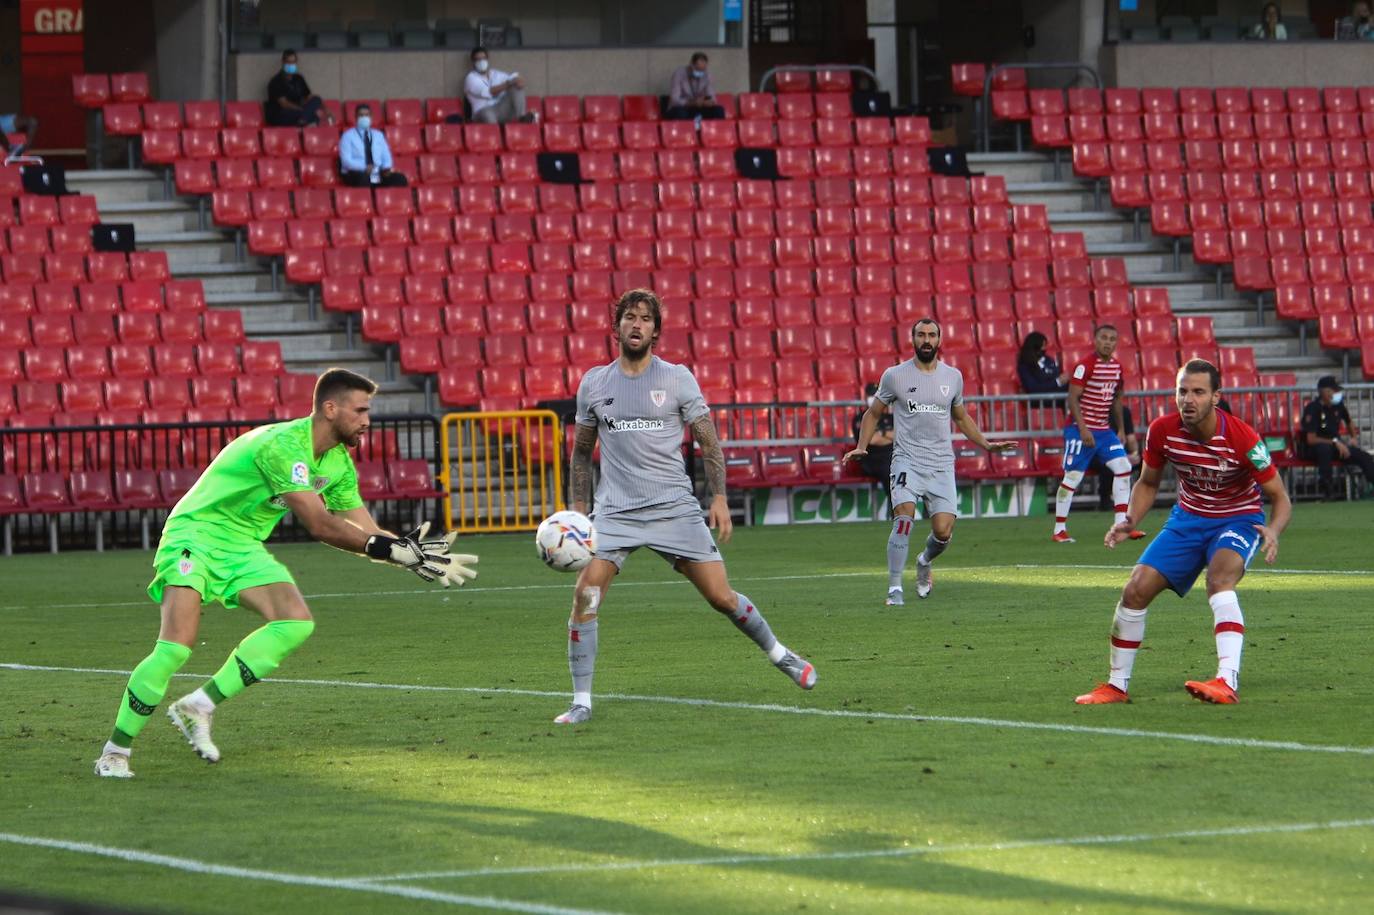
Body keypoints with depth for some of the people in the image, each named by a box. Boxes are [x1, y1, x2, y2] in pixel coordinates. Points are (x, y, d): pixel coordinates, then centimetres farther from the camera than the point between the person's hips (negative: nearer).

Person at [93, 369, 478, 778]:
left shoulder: (339, 462, 4)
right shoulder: (283, 445, -26)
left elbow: (364, 530, 7)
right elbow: (319, 525, -30)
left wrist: (410, 552, -11)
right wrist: (391, 549, -30)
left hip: (243, 548, 8)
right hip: (196, 534, -8)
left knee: (297, 621, -15)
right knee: (176, 648, -23)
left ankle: (198, 707, -8)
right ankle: (114, 752, -11)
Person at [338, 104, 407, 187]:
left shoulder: (379, 135, 21)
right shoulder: (348, 136, 6)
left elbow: (386, 157, 16)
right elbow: (346, 160, -6)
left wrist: (386, 168, -8)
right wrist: (364, 167, -24)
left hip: (378, 174, 4)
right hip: (356, 173, -4)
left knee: (400, 178, -22)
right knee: (363, 178, -40)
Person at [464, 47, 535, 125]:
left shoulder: (497, 74, 18)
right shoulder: (471, 78, 0)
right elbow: (487, 92, -14)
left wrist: (518, 81, -17)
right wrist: (508, 84, -17)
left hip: (503, 110, 5)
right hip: (484, 111, -5)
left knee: (517, 86, -14)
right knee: (487, 114, -43)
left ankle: (522, 117, -27)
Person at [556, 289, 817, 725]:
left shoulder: (677, 378, 0)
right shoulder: (593, 383, 6)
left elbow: (708, 442, 3)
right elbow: (582, 451, 15)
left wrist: (719, 498, -6)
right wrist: (578, 509, 9)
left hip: (675, 509, -1)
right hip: (615, 512, 1)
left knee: (722, 597, -1)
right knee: (585, 597, -16)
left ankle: (778, 654, 25)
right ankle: (581, 702, -8)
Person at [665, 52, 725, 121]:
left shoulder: (706, 74, -2)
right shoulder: (679, 73, -15)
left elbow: (711, 96, 0)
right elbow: (675, 100, -21)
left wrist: (710, 101, -25)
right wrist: (692, 103, -37)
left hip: (697, 110, 4)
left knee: (718, 110, -21)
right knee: (679, 112, -39)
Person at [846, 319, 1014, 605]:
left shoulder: (953, 376, 10)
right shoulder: (895, 375, 1)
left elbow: (961, 417, 25)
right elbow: (873, 413, 13)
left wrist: (987, 444, 18)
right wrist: (861, 447, 0)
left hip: (942, 464, 2)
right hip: (907, 460, -2)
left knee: (943, 532, -8)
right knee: (904, 517, -24)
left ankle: (924, 562, 27)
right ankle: (895, 588, -18)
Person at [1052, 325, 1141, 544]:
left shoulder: (1116, 367, 9)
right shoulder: (1085, 366, -14)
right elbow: (1073, 399, -17)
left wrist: (1120, 429, 18)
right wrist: (1083, 429, -23)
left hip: (1104, 429, 7)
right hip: (1081, 429, -7)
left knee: (1123, 467, -3)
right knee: (1073, 476, -5)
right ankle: (1059, 530, 3)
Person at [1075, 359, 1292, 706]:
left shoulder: (1242, 439, -25)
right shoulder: (1163, 430, -14)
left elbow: (1280, 498, -16)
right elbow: (1148, 483, 7)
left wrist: (1273, 531, -37)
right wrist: (1130, 521, -11)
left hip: (1238, 519, -5)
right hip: (1188, 518, 5)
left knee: (1219, 578, -35)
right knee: (1136, 589, -6)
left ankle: (1227, 681, -46)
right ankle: (1117, 685, 12)